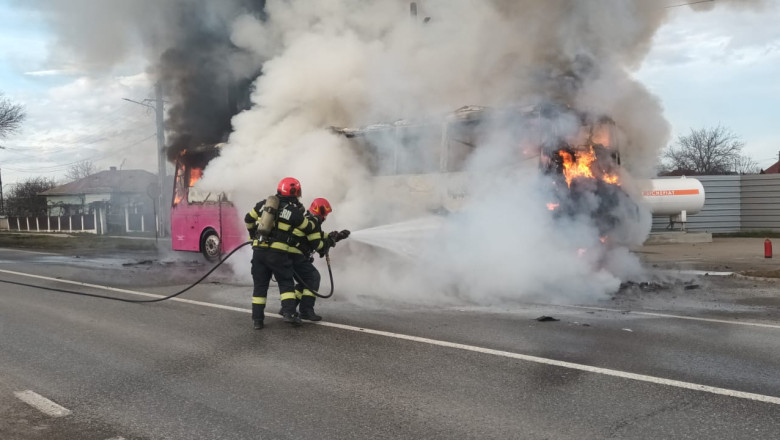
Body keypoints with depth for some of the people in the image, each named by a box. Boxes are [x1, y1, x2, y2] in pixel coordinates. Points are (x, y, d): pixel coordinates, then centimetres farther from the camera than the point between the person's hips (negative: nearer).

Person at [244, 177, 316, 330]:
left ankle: (257, 318, 10)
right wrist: (315, 222, 30)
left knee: (260, 284, 11)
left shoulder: (264, 203, 9)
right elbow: (308, 229, 8)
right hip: (278, 253, -4)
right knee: (286, 283, 9)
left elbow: (249, 219, 20)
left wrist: (253, 234, 36)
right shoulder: (296, 211, -4)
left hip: (258, 250, 4)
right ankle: (289, 312, -4)